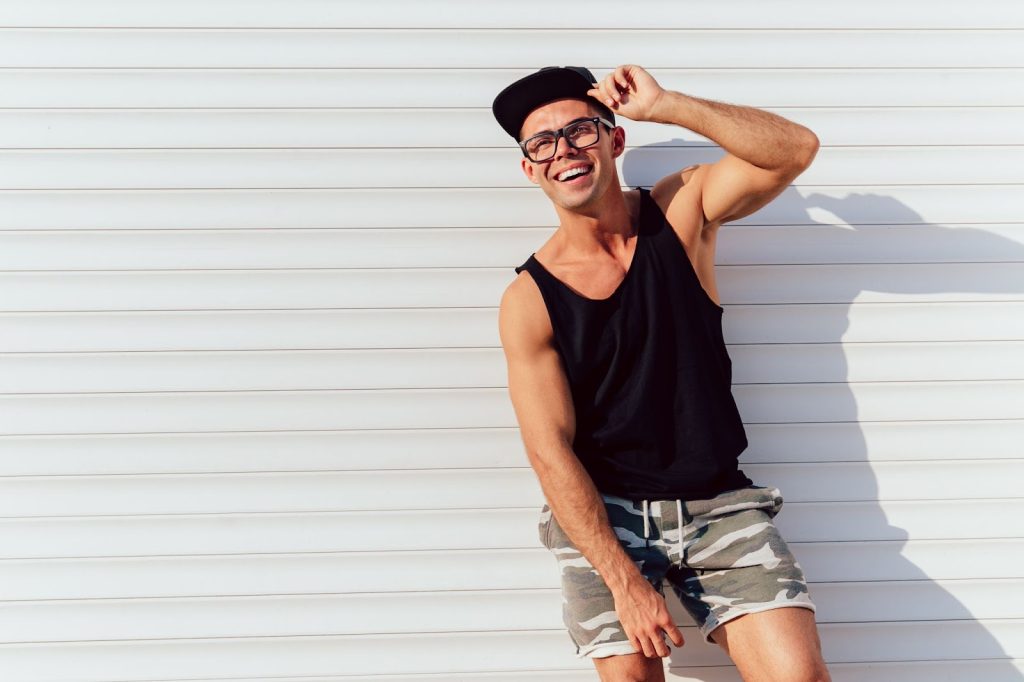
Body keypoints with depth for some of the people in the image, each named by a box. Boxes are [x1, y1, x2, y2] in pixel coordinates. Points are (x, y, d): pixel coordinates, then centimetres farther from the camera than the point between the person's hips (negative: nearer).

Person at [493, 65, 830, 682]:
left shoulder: (682, 211, 0)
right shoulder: (527, 301, -6)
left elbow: (795, 149, -14)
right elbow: (551, 452, -10)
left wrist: (663, 106, -20)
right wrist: (623, 580, -17)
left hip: (718, 503, 1)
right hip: (601, 512, -1)